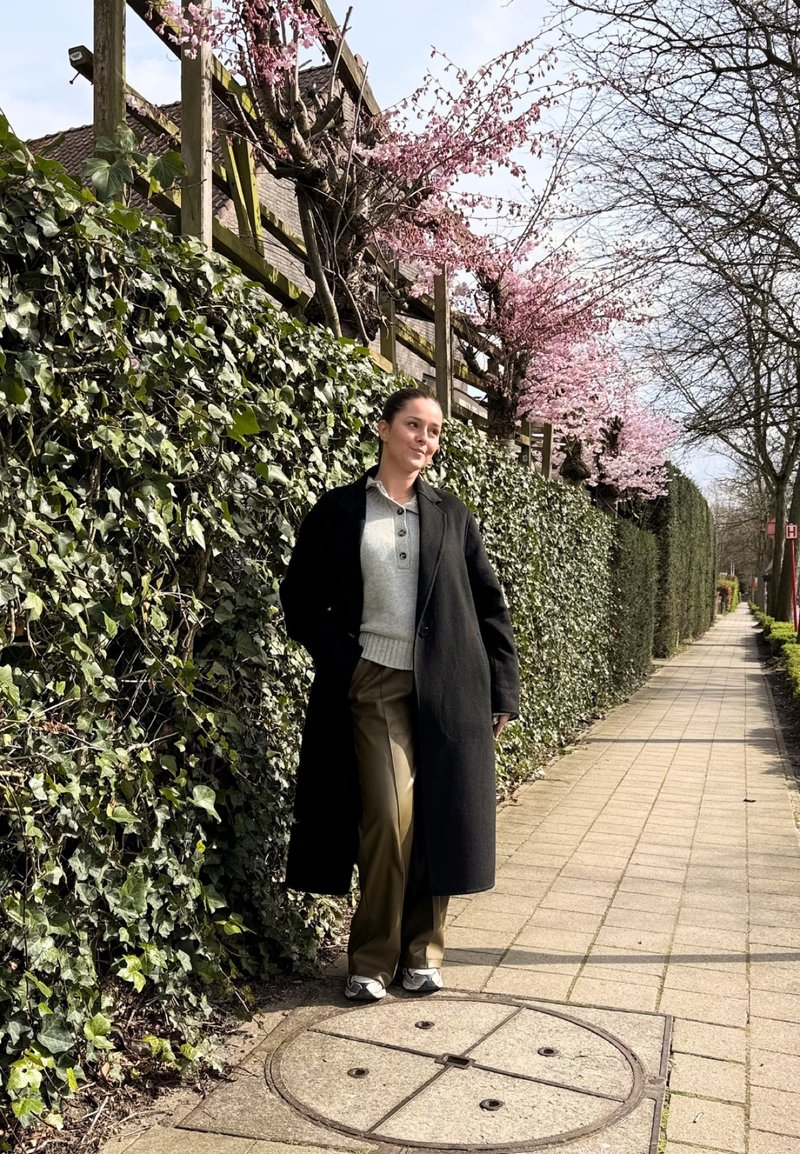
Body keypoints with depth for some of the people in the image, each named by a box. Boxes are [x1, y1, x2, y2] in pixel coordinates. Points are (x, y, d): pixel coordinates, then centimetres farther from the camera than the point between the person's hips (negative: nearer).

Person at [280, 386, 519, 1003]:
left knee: (437, 819, 5)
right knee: (390, 818, -9)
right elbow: (301, 596, 7)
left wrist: (501, 689, 5)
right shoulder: (340, 509, 5)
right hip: (373, 683, -2)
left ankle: (422, 950, 24)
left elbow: (489, 603, 10)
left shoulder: (450, 513, 10)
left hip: (446, 687, 2)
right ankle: (373, 957, 11)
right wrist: (341, 661, -4)